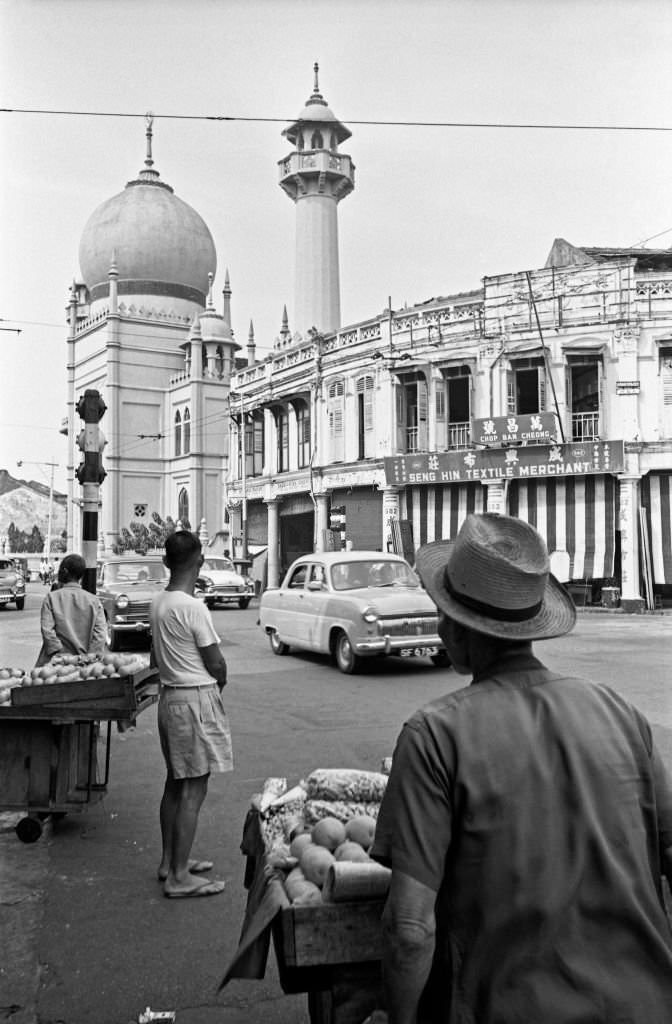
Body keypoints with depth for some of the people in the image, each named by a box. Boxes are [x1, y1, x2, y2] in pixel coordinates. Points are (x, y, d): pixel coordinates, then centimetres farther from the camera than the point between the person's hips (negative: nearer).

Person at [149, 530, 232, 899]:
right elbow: (216, 664, -14)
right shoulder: (193, 607, -19)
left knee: (175, 783, 19)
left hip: (169, 696, 9)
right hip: (197, 699, -9)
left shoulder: (158, 603, 6)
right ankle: (179, 876, 5)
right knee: (193, 791, -1)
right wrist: (219, 682, 6)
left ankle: (169, 860, 31)